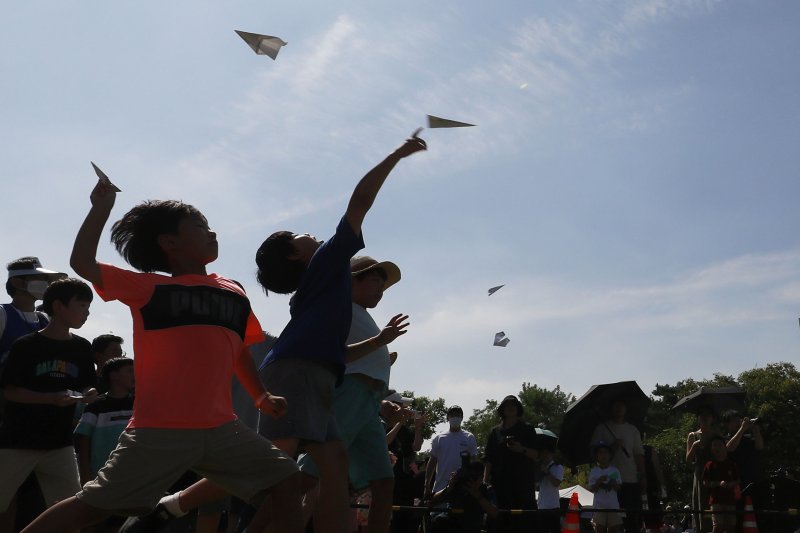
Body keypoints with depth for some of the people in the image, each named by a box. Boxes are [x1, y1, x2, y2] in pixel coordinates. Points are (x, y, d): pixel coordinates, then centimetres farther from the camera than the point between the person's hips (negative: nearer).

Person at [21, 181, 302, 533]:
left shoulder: (234, 293, 15)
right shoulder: (148, 288, 4)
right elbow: (82, 263, 0)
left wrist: (261, 396, 18)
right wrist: (102, 208, 4)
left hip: (222, 428, 5)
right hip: (159, 431, -4)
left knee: (286, 481, 3)